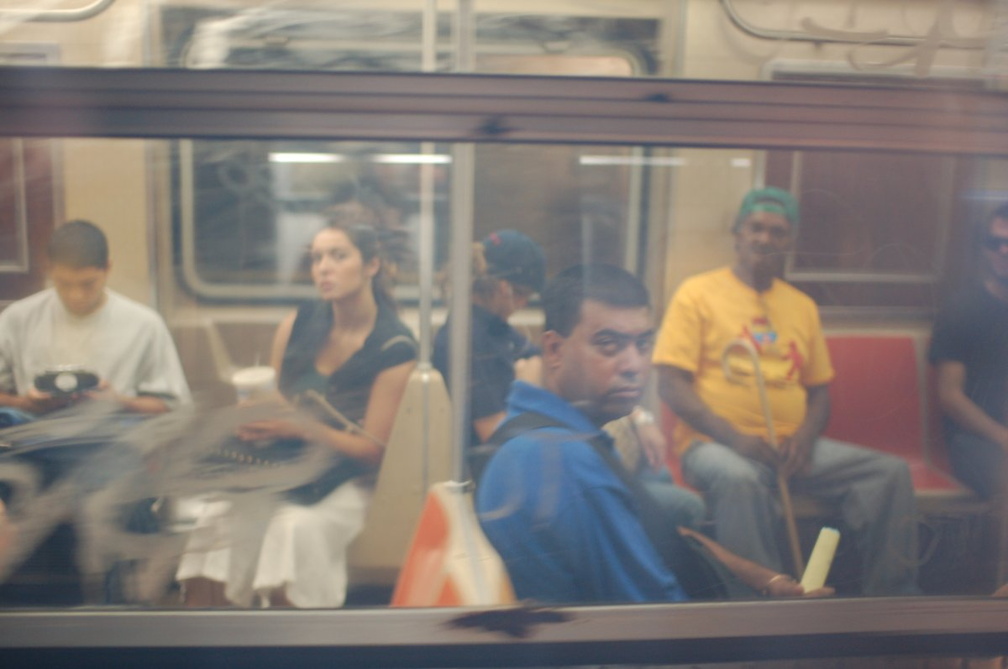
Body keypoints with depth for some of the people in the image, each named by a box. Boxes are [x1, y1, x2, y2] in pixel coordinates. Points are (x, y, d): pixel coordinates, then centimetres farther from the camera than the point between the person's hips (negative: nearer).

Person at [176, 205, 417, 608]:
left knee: (297, 527, -34)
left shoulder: (394, 348, -6)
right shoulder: (297, 325, 7)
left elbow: (371, 449, -8)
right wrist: (253, 421, -8)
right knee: (216, 519, -22)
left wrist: (301, 426, -22)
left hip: (344, 485, -4)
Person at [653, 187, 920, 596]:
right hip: (715, 443, -5)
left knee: (890, 472, -10)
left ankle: (891, 596, -2)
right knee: (740, 478, -38)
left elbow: (819, 389, 19)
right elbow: (671, 385, -6)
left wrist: (805, 438, -4)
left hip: (789, 446, 5)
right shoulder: (697, 294, 1)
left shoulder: (803, 306, 18)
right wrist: (734, 437, -18)